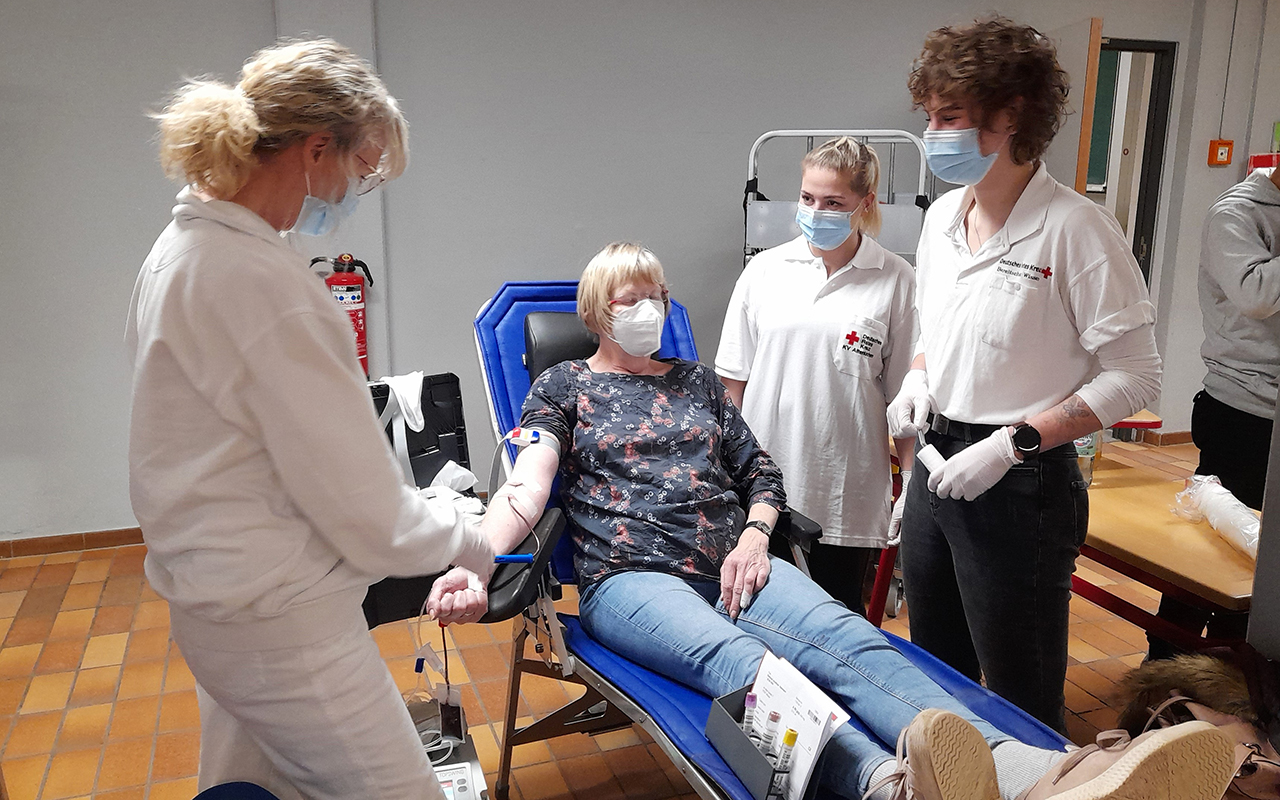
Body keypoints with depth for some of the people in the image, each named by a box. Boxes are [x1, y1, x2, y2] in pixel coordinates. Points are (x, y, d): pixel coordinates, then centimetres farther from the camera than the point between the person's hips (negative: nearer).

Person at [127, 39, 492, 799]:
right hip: (282, 623, -10)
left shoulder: (185, 246, 7)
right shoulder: (265, 281, -25)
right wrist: (470, 540, -4)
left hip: (218, 599, 10)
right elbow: (365, 512, -22)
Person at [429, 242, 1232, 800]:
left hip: (731, 563, 4)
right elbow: (526, 488, -1)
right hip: (630, 576, -3)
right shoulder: (564, 386, 13)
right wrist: (471, 563, -19)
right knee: (732, 657, -38)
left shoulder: (697, 380, 23)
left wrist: (753, 536, 0)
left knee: (849, 638, -27)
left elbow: (762, 471, 21)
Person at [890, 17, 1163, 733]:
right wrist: (918, 380, 1)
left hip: (1022, 485, -7)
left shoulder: (1074, 227, -16)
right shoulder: (943, 216, 6)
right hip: (937, 468, 7)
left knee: (1020, 702, 10)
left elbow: (1135, 375, -15)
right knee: (934, 676, 24)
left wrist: (1014, 441, -21)